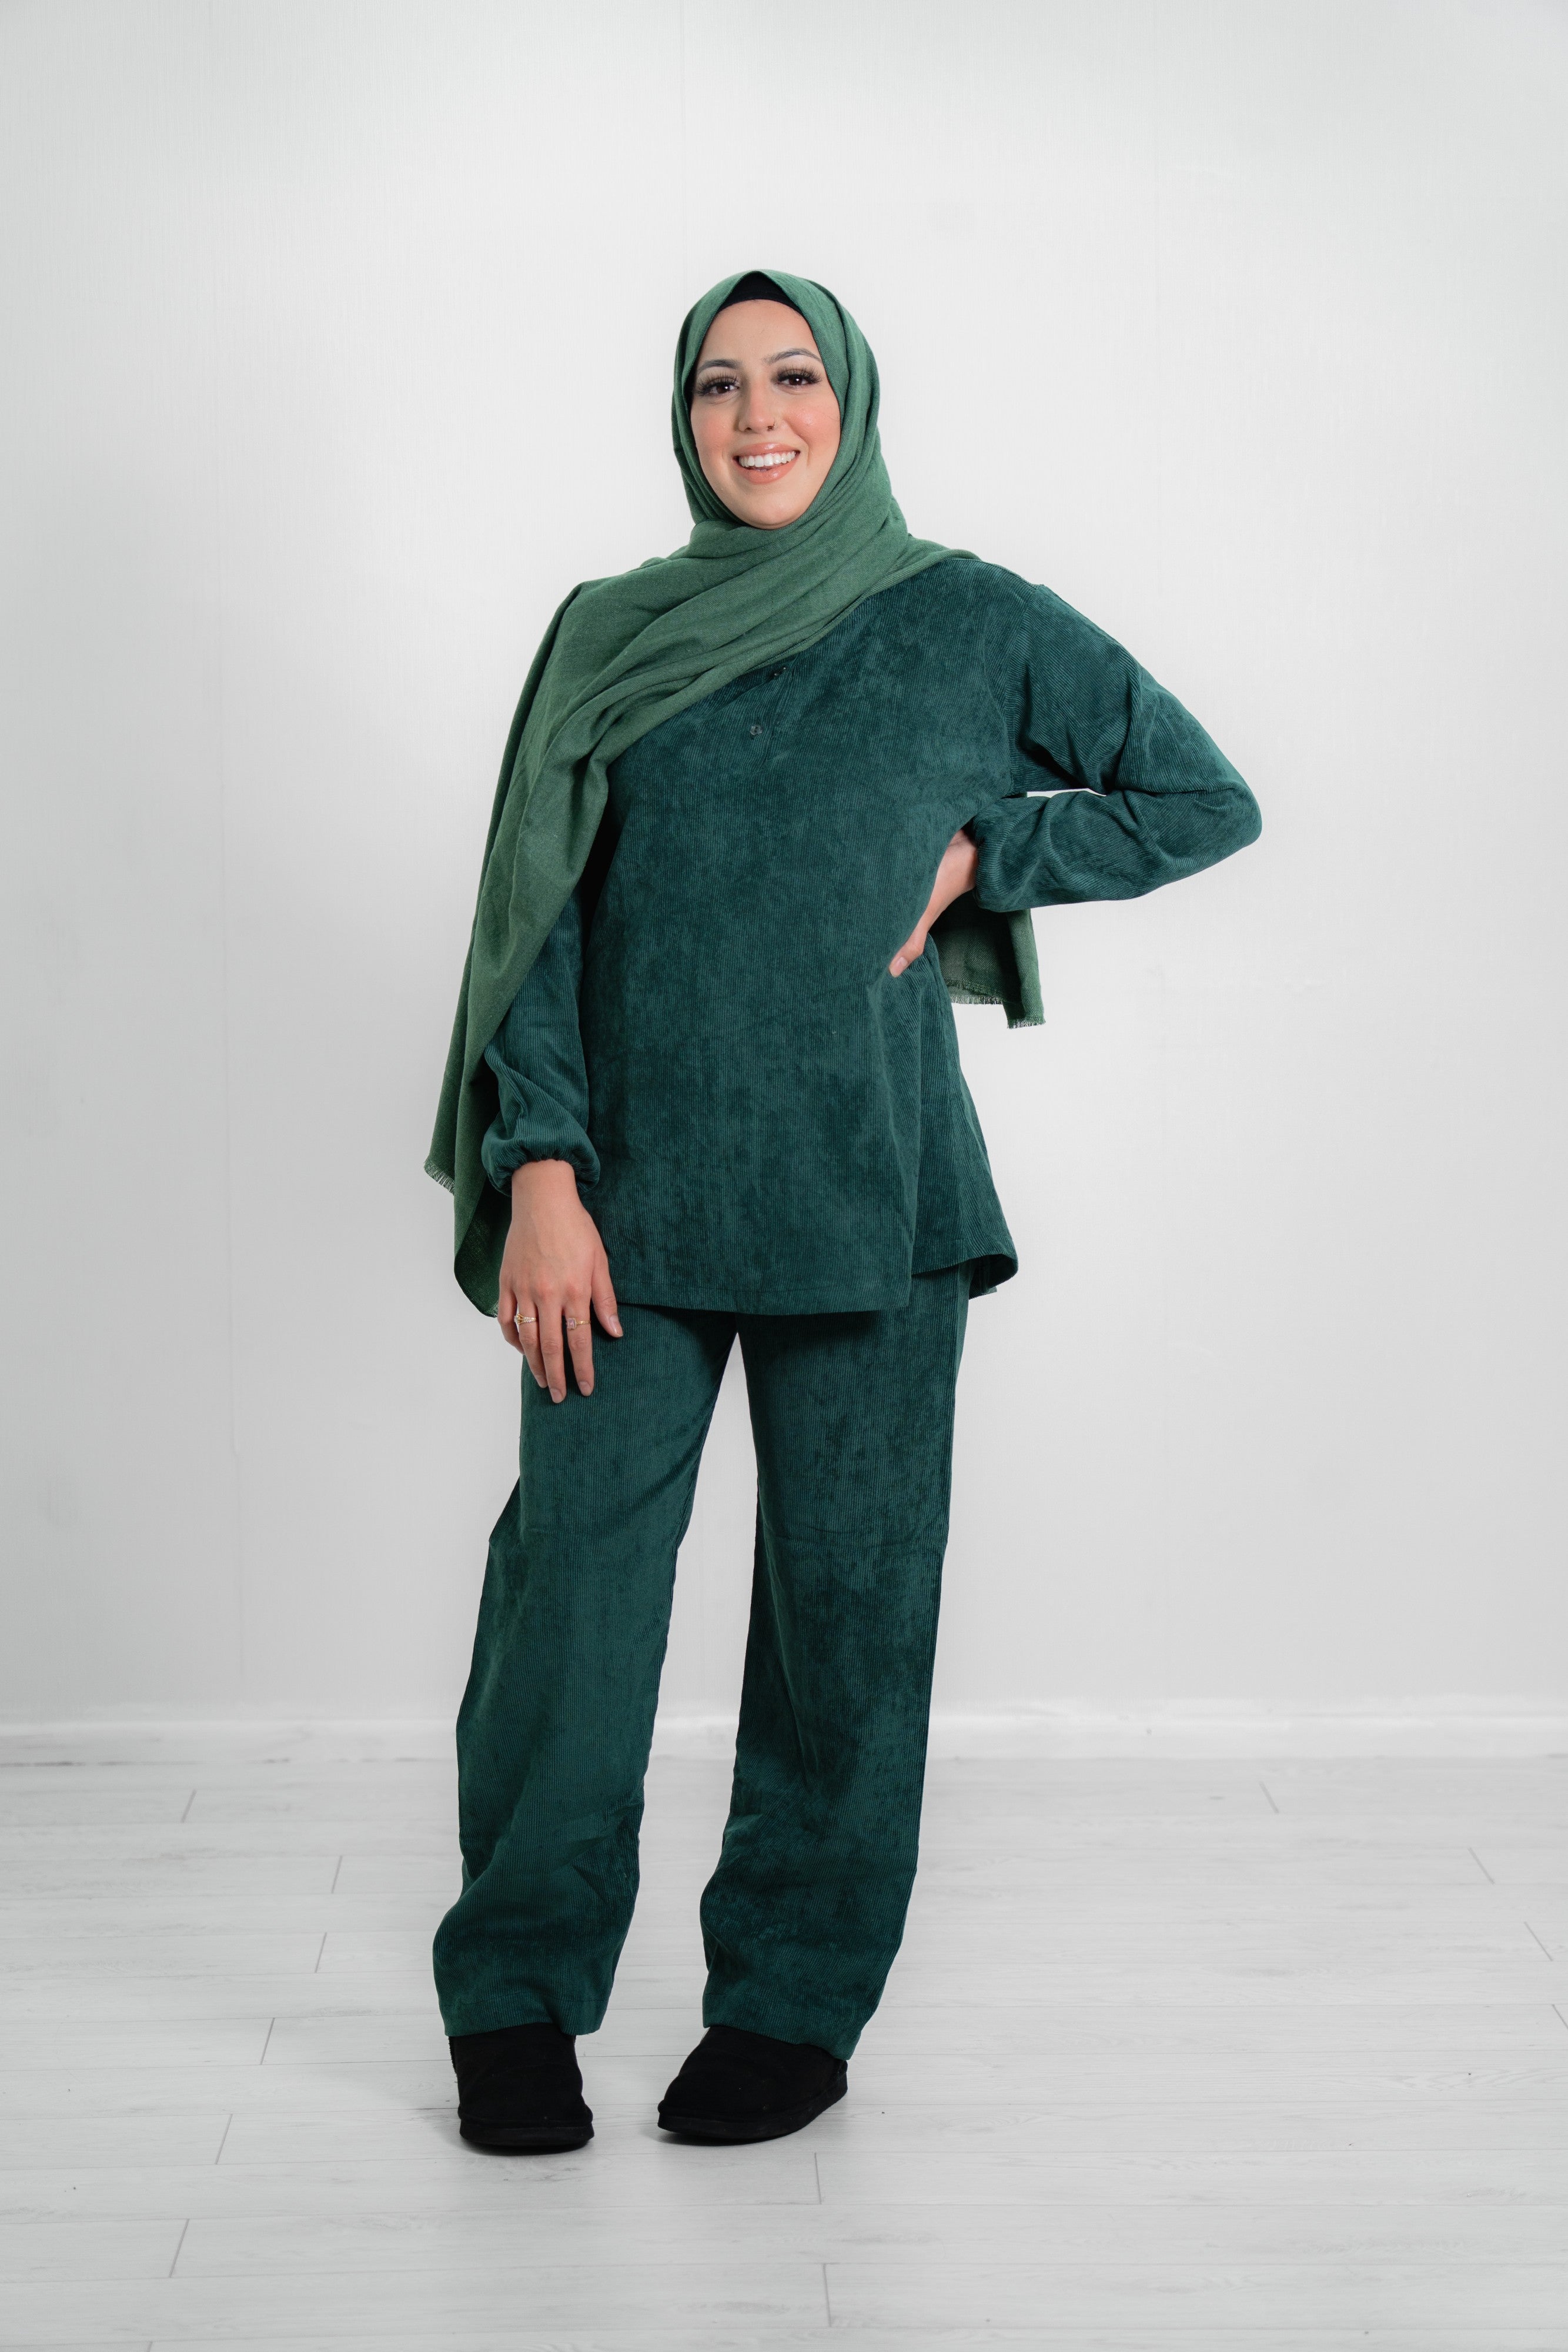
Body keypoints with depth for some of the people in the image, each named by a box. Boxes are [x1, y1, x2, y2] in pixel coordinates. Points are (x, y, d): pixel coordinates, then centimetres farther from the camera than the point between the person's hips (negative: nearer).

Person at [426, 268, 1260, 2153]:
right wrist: (540, 1171, -8)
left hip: (866, 1195, 0)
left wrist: (975, 854, -2)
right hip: (629, 1196, 1)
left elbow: (1208, 802, 9)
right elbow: (539, 918, 3)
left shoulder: (970, 623, 5)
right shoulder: (610, 635, 9)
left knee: (845, 1594, 4)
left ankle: (795, 2000, 19)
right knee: (573, 1574, -3)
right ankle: (517, 1997, 13)